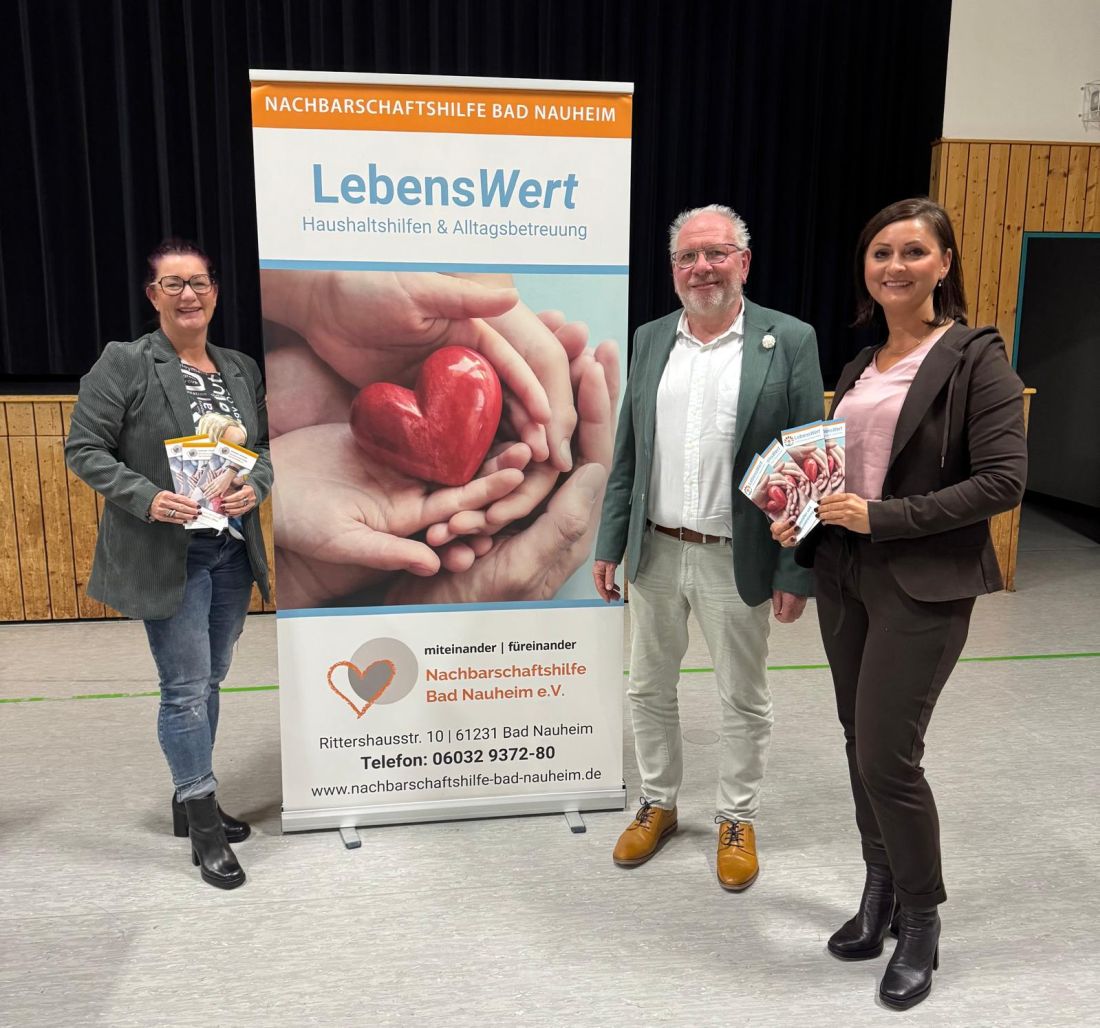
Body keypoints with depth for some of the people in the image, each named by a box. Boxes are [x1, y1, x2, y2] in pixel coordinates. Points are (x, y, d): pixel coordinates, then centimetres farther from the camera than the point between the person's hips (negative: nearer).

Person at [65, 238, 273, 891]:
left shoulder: (243, 369, 7)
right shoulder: (124, 364, -7)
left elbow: (267, 446, 13)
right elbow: (84, 449, -7)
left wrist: (255, 486, -7)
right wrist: (146, 498, -20)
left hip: (233, 549, 6)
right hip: (166, 555, -5)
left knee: (209, 681, 15)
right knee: (186, 687, -2)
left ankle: (192, 800, 33)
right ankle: (205, 829, 12)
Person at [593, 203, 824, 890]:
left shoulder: (789, 341, -6)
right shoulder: (650, 340, 5)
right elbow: (627, 454, 8)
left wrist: (798, 571, -10)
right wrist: (609, 545, 6)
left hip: (737, 561, -3)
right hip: (656, 552, 4)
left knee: (745, 700, 12)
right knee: (650, 689, 16)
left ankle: (738, 820, 34)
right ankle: (658, 805, 38)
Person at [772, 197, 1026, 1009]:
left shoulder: (976, 355, -8)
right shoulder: (863, 364, 12)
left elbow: (1004, 480, -15)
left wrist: (884, 517, -20)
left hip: (924, 585, -6)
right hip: (845, 573, 7)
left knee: (888, 756, -4)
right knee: (861, 745, 14)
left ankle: (921, 920, 21)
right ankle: (881, 891, 34)